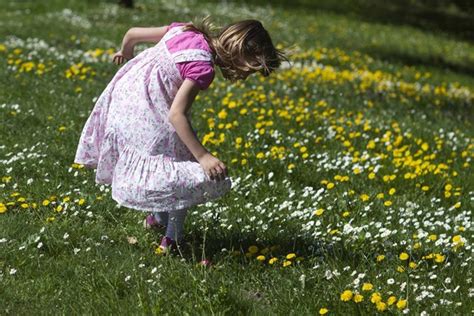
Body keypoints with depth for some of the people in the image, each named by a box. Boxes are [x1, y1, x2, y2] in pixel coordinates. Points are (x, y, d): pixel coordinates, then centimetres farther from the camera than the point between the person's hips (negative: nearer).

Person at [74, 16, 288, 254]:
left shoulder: (185, 30, 2)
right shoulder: (203, 68, -20)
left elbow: (132, 33, 11)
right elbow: (176, 115, -28)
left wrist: (125, 54, 34)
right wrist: (203, 157, -30)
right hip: (147, 116, -9)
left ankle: (157, 217, 40)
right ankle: (172, 240, 8)